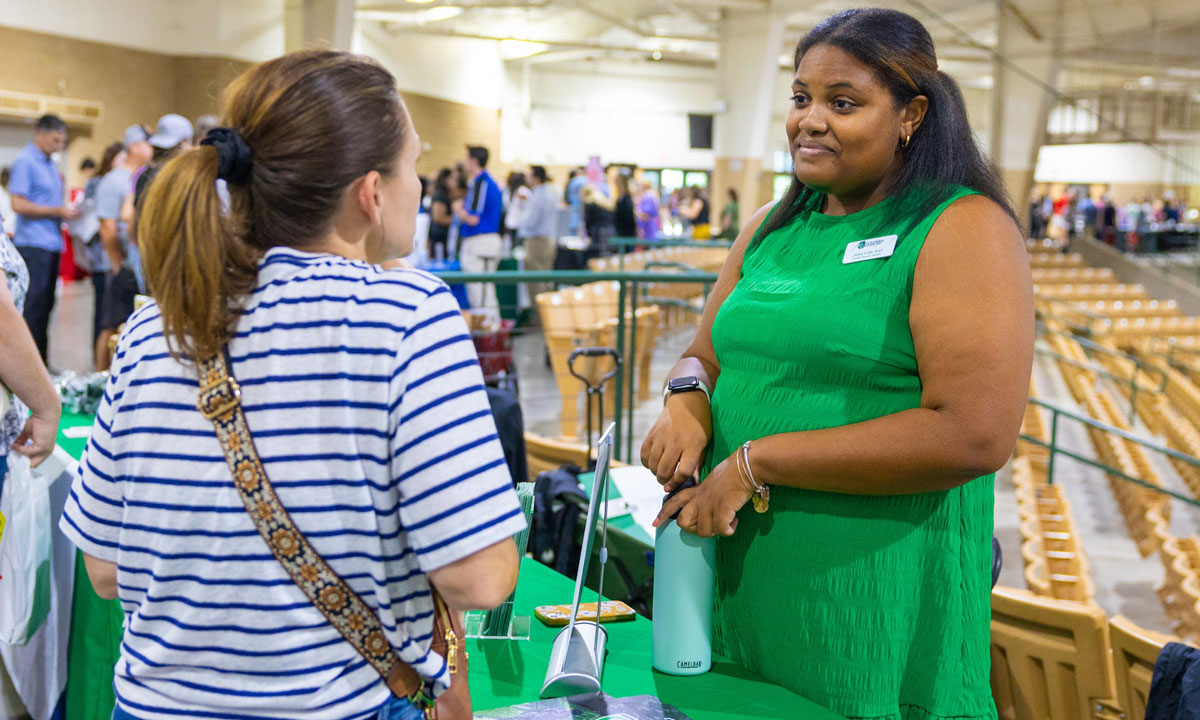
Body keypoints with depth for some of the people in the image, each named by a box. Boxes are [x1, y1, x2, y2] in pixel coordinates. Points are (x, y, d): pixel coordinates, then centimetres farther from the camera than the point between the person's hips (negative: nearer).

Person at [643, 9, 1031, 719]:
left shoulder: (963, 229, -11)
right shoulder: (771, 229, 10)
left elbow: (976, 434, -21)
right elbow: (708, 354, 18)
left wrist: (756, 461, -21)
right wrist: (687, 401, -8)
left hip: (877, 602, -6)